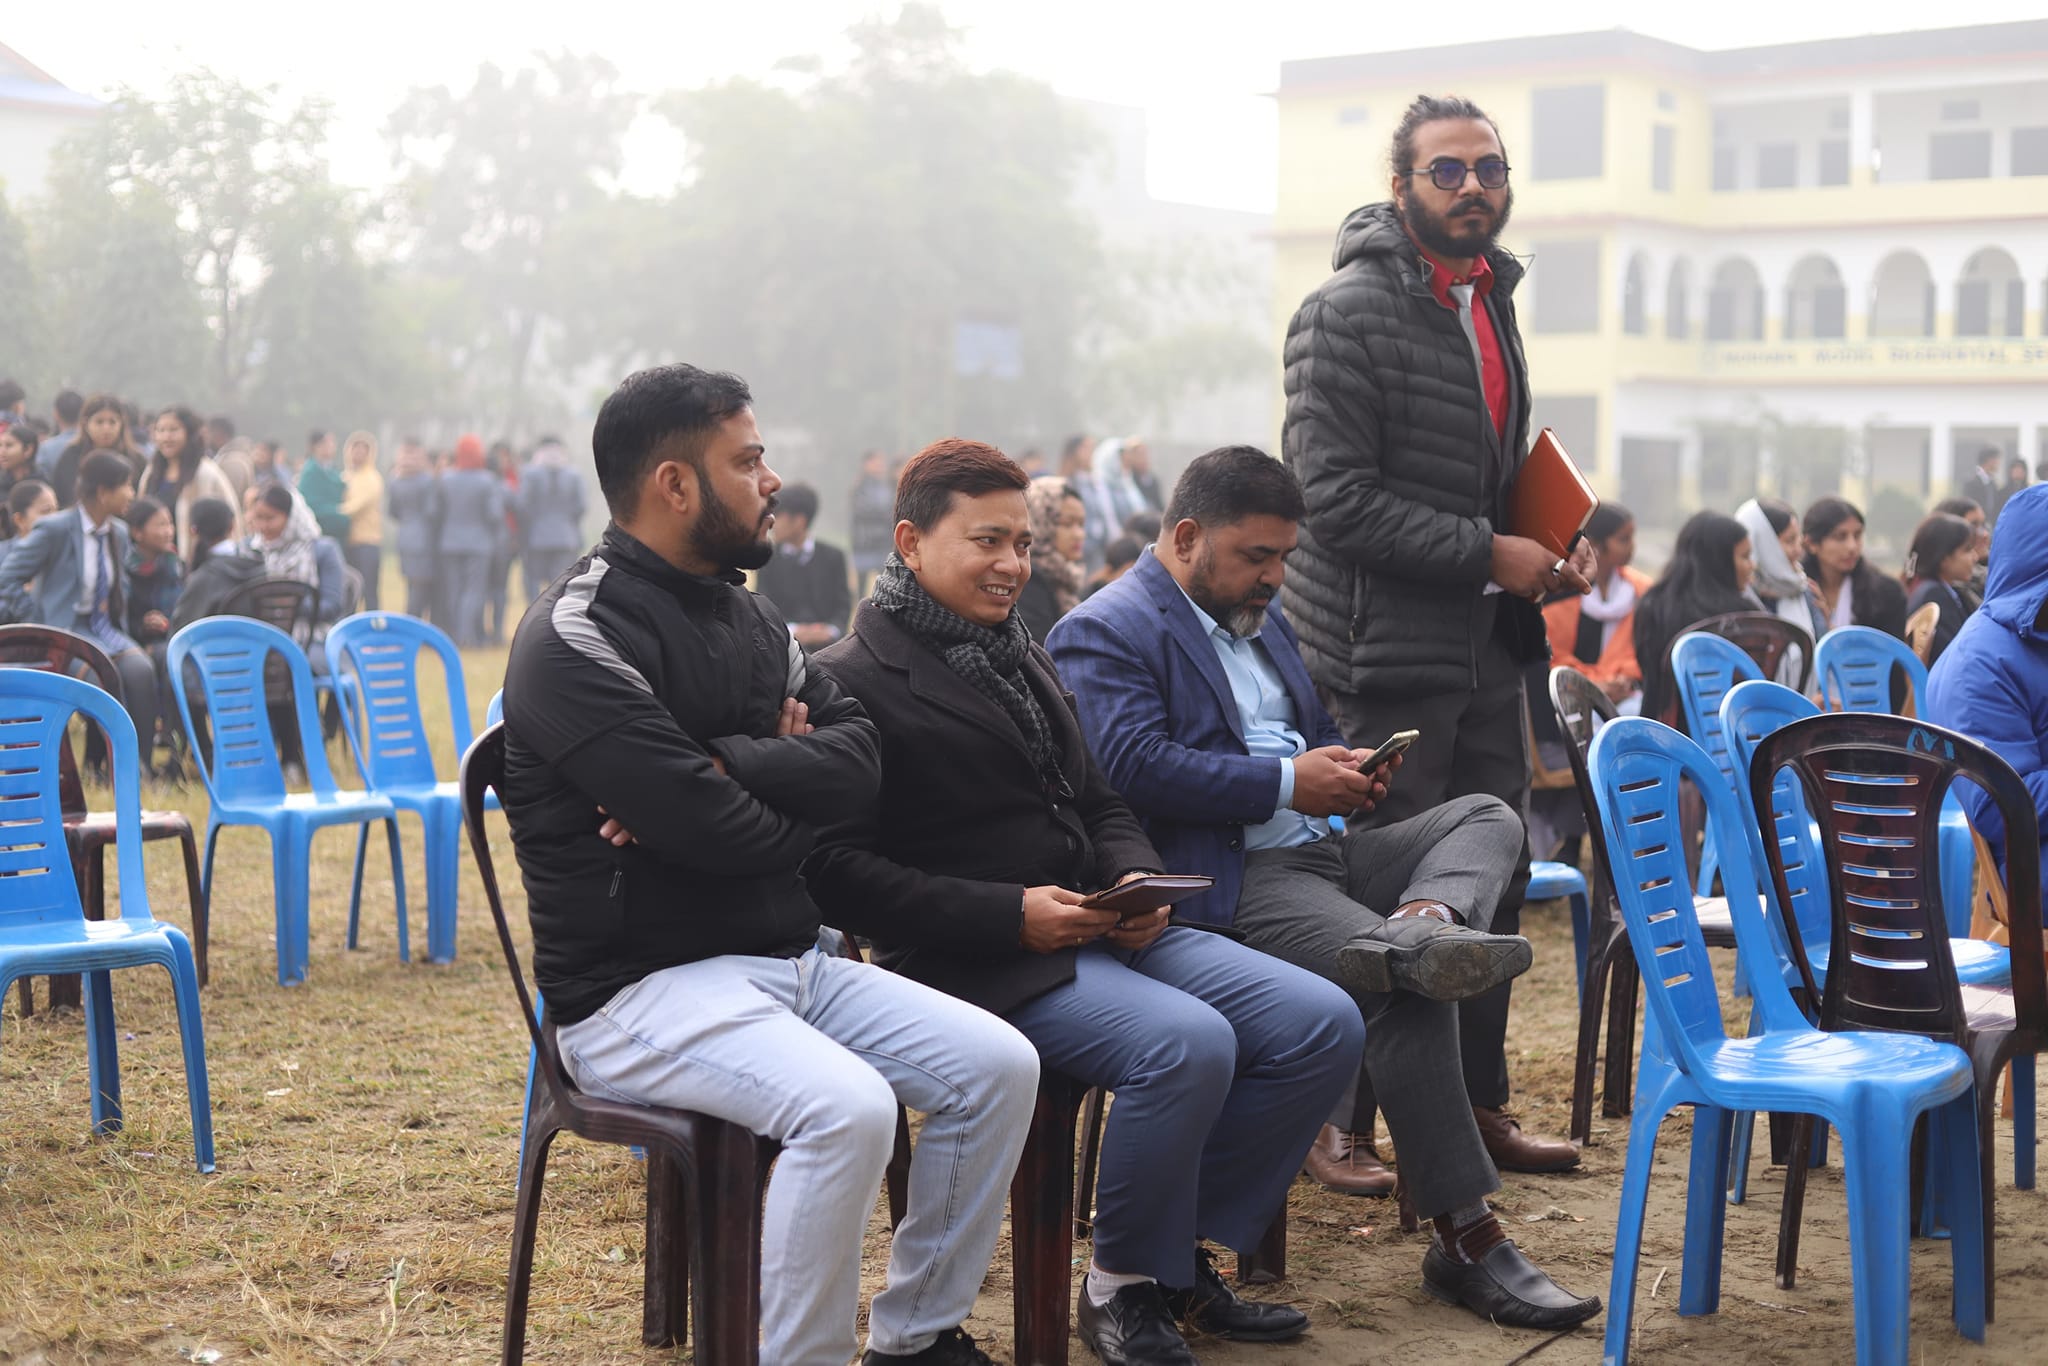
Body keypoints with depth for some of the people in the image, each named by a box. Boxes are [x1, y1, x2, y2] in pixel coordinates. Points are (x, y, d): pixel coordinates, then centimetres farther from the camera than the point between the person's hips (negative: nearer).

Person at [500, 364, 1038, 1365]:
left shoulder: (745, 615, 14)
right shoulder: (579, 639, -14)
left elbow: (859, 761, 2)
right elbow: (709, 832, -21)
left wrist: (722, 769, -15)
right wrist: (791, 776, 0)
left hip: (788, 959, 9)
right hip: (640, 987, -8)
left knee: (997, 1065, -5)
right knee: (848, 1108, -31)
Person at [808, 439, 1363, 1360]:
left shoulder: (1024, 658, 22)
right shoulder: (854, 682, -6)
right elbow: (837, 869, -15)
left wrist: (1137, 878, 1)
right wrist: (1011, 914, -20)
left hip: (1101, 930, 9)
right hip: (979, 961, -9)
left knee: (1323, 1024, -6)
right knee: (1187, 1042, -32)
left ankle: (1182, 1255, 7)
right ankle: (1121, 1288, -7)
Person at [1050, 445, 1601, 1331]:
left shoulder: (1261, 616, 24)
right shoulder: (1104, 633, -5)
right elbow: (1135, 766, -20)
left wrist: (1344, 764, 7)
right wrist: (1289, 783, -17)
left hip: (1321, 850, 10)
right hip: (1233, 881, -9)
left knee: (1488, 816, -7)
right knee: (1407, 990, -27)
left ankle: (1420, 927, -40)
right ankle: (1465, 1240, -23)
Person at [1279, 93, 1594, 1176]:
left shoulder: (1490, 304, 15)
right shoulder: (1347, 314, -13)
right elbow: (1335, 494, -20)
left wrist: (1551, 555, 8)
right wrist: (1487, 553, -17)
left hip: (1483, 640, 9)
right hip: (1385, 645, -9)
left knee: (1493, 874, 13)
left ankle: (1476, 1106, 26)